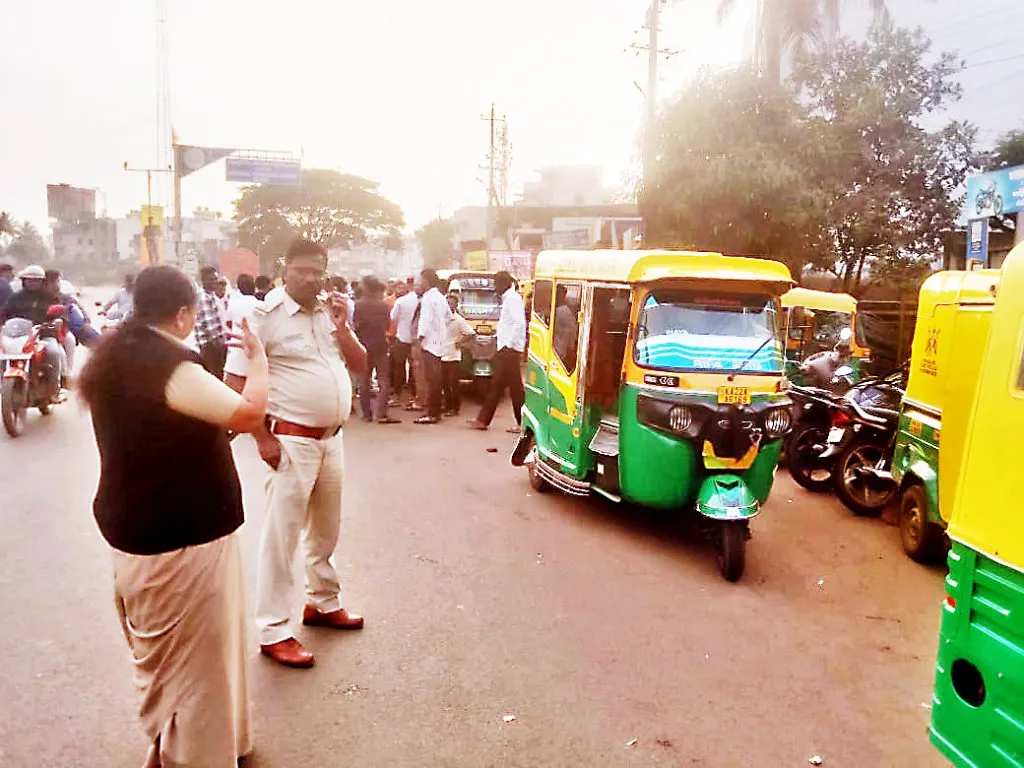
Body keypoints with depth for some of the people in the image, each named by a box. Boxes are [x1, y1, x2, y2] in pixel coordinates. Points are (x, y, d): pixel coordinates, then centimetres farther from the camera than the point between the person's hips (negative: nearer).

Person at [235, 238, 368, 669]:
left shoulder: (331, 312, 9)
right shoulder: (265, 316, -11)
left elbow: (361, 365, 11)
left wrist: (341, 328, -5)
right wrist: (263, 439, -16)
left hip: (331, 438, 7)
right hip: (291, 441, -7)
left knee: (325, 530, 19)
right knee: (281, 536, -1)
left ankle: (324, 602, 37)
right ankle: (273, 631, 9)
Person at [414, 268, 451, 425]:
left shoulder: (428, 297, -12)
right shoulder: (439, 297, 16)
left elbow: (426, 319, -19)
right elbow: (449, 315, 23)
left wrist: (422, 337, -18)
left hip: (430, 342, -10)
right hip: (439, 341, 10)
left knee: (431, 378, -10)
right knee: (435, 378, 13)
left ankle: (432, 413, -10)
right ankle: (435, 411, 18)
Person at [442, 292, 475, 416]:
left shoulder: (459, 320, -6)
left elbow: (471, 333, -11)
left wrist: (459, 342, -8)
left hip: (453, 356, -5)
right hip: (441, 356, 5)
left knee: (454, 384, 0)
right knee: (444, 384, 10)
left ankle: (455, 408, 7)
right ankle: (447, 406, 21)